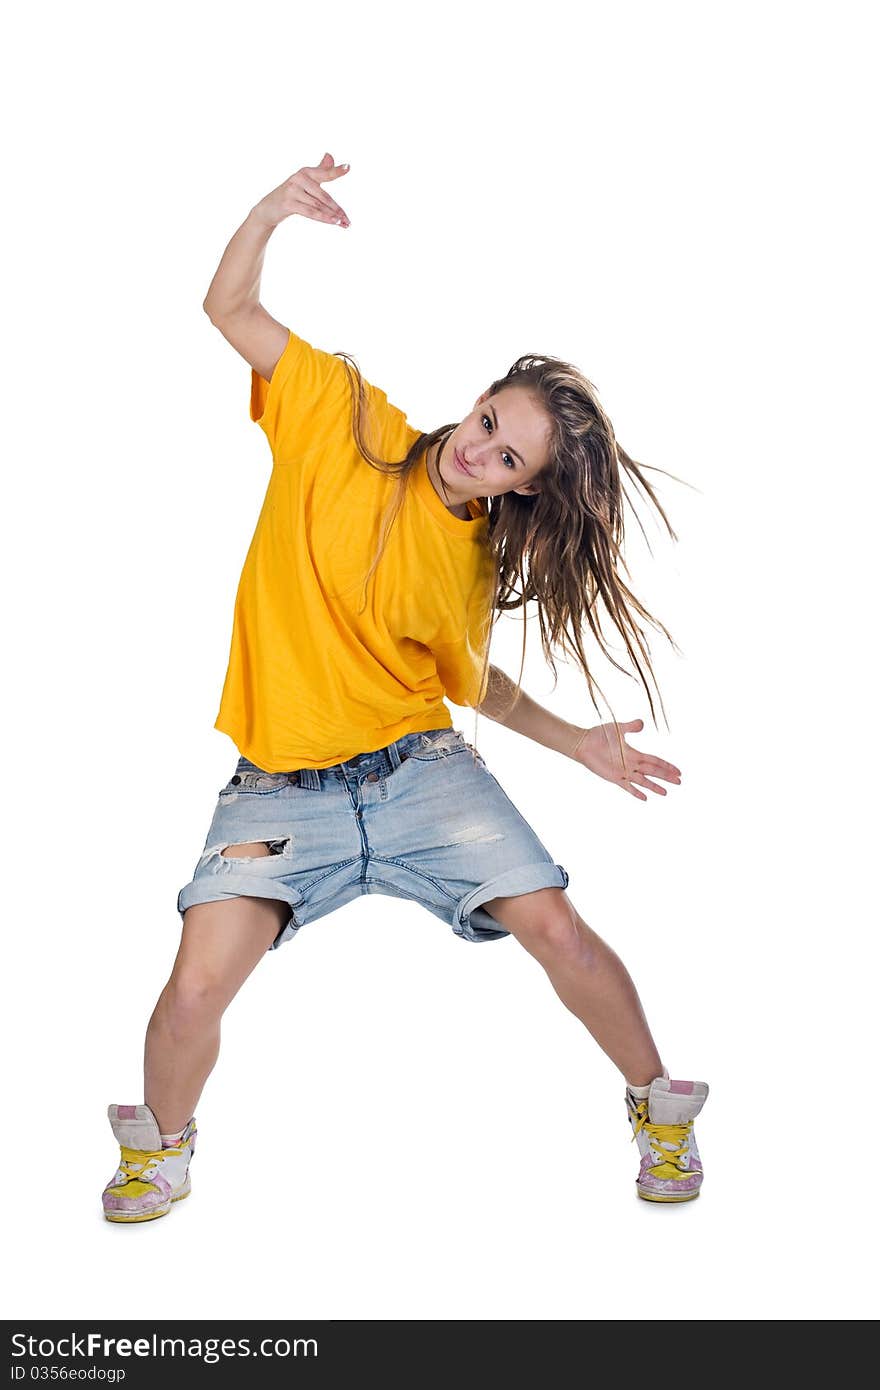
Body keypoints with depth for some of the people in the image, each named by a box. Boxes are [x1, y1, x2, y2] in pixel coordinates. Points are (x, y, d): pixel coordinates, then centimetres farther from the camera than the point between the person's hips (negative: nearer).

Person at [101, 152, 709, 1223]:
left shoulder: (480, 564, 4)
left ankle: (660, 1105, 20)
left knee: (560, 933, -7)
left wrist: (577, 742, 10)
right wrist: (272, 211, -15)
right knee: (197, 990, -14)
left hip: (421, 767, 2)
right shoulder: (344, 421, -3)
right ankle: (162, 1145, 19)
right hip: (282, 788, -2)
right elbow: (229, 309, -2)